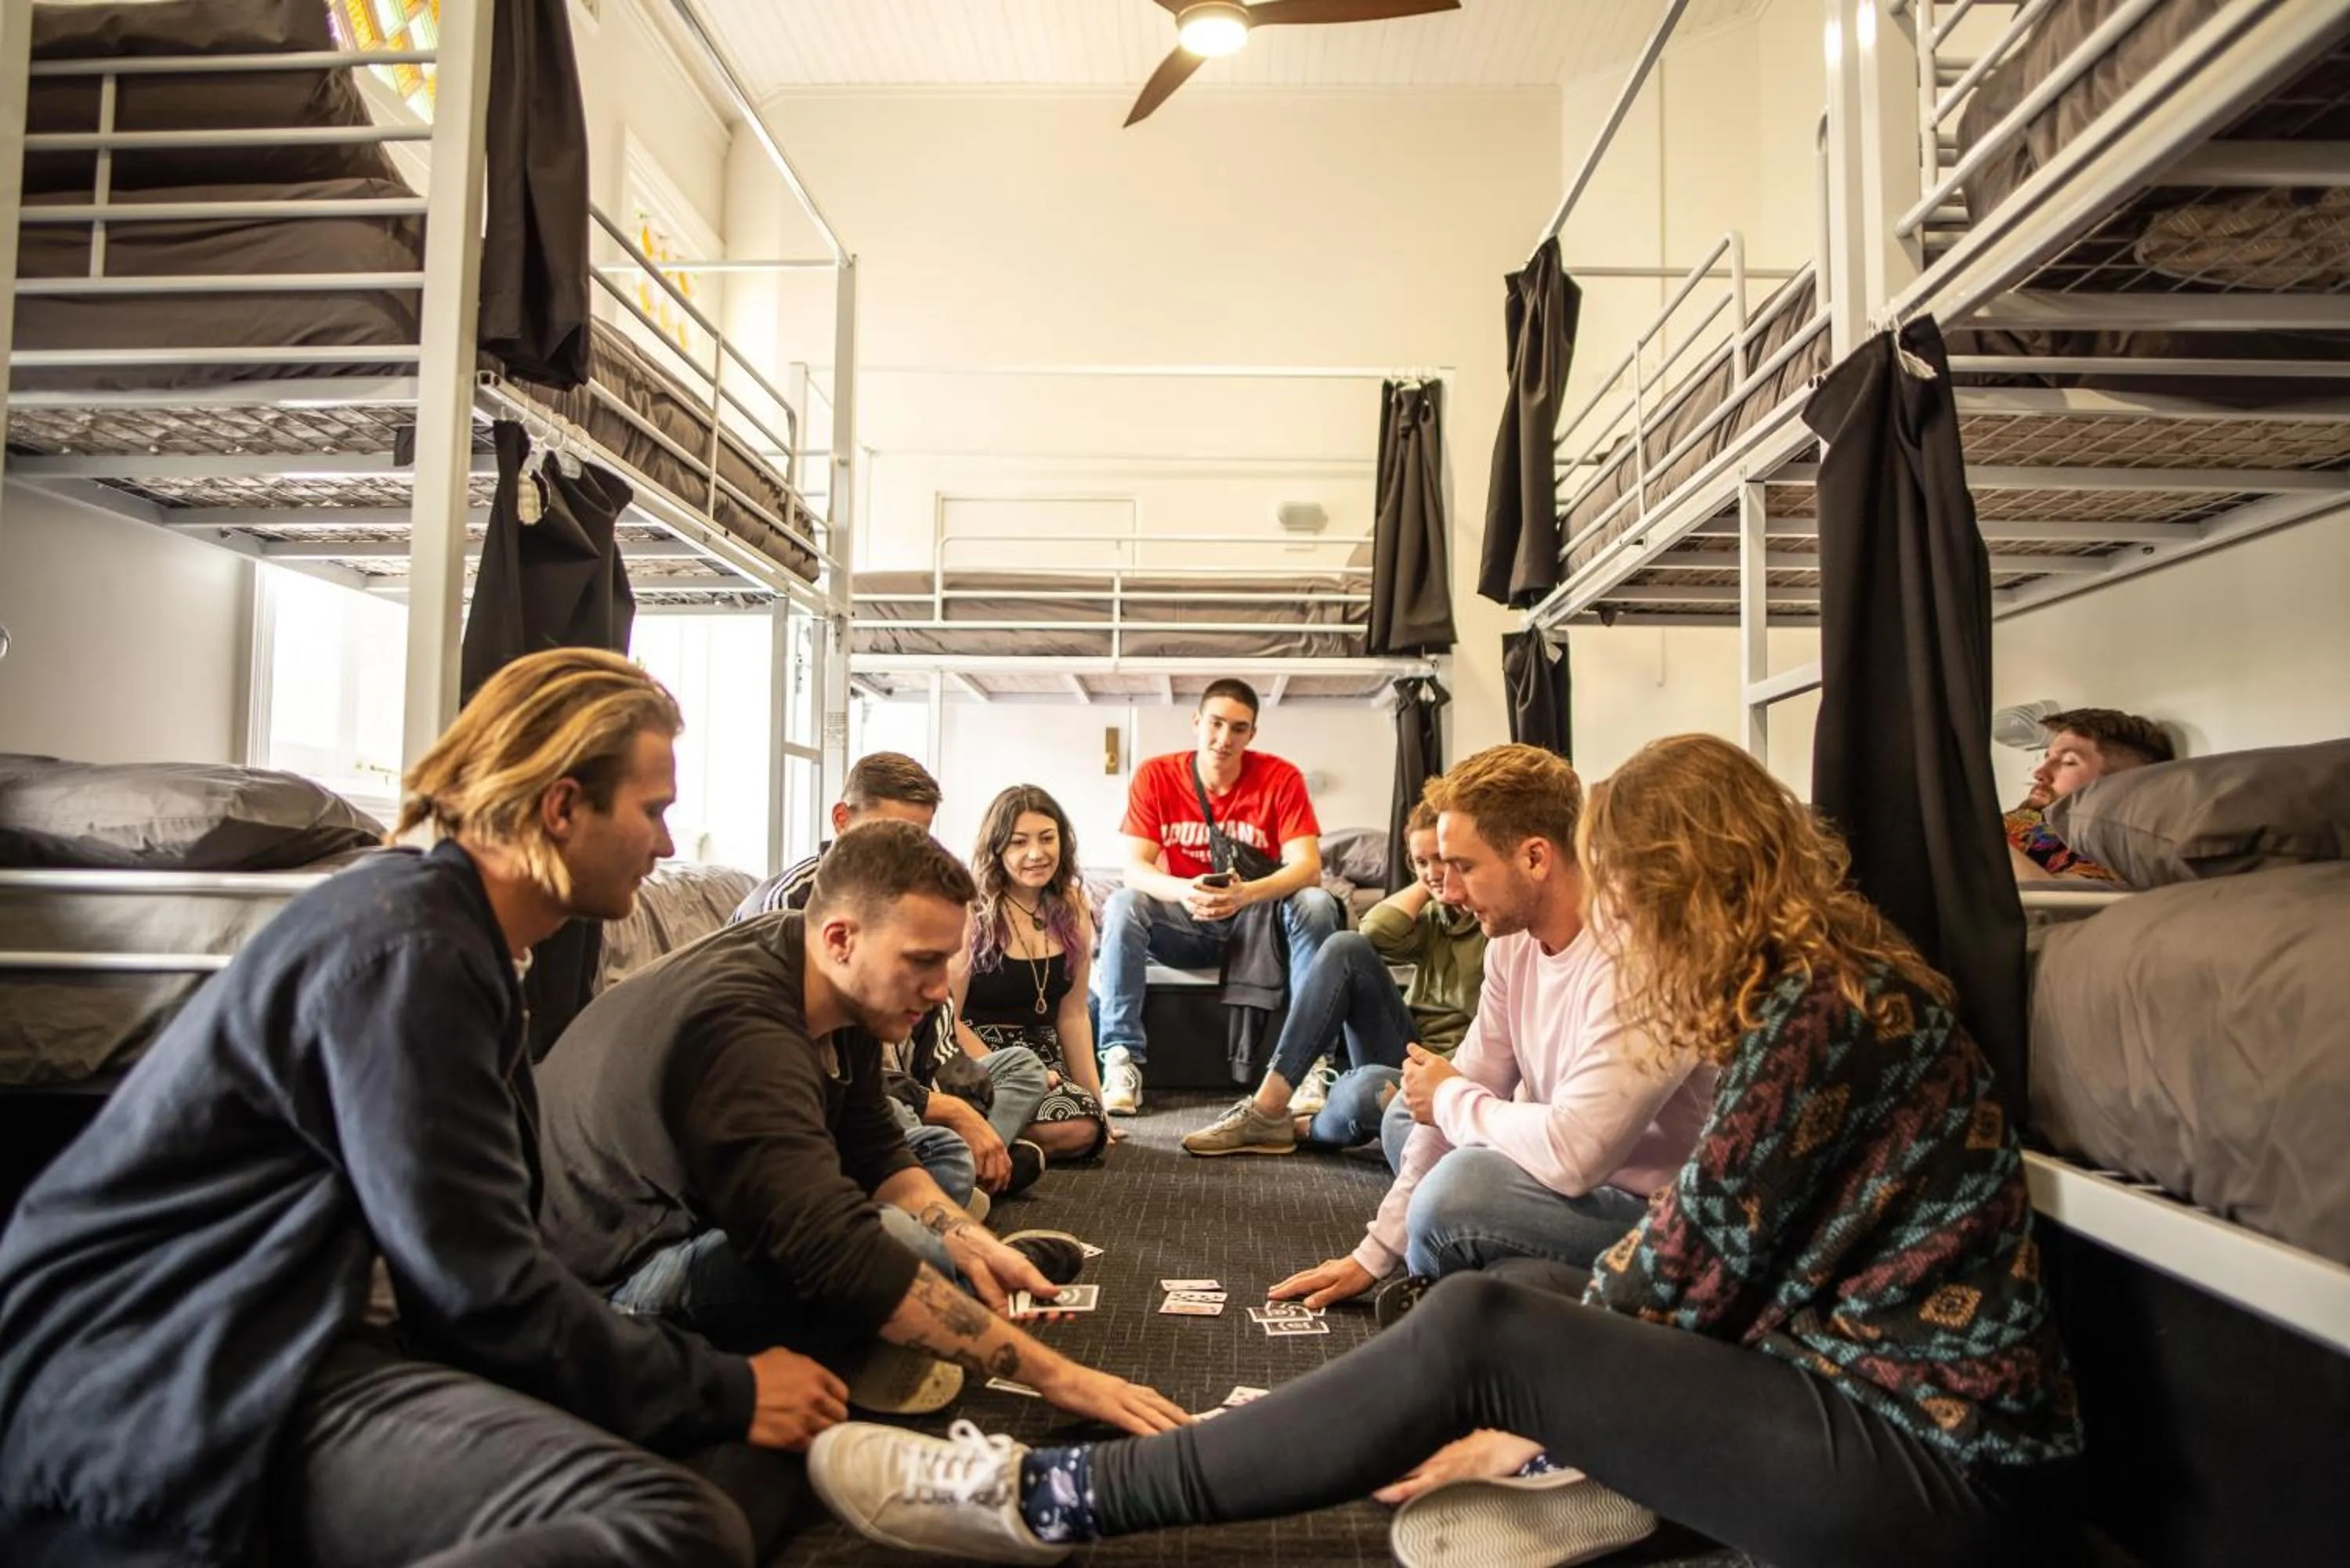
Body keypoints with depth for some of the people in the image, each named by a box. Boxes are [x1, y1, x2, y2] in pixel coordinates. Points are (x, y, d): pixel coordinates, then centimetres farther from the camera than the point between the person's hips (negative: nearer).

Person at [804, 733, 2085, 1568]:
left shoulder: (1822, 1004, -17)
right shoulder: (1820, 986, 12)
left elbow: (1706, 1269, -14)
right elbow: (1718, 1248, 13)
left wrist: (1517, 1403, -1)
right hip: (1905, 1401, 10)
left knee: (1479, 1333, -20)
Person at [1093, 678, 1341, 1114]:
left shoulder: (1281, 778, -11)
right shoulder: (1155, 776, -9)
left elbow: (1308, 866, -20)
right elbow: (1135, 868, -16)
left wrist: (1247, 893, -41)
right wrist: (1185, 891, -39)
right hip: (1182, 924, 0)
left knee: (1316, 905, -28)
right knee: (1122, 906, -27)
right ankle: (1122, 1058, -27)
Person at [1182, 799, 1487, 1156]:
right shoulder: (1433, 918, 13)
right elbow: (1374, 931, -9)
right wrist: (1425, 886, -2)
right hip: (1409, 1056, 6)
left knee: (1367, 1089, -41)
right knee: (1346, 947, -16)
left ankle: (1301, 1127, -3)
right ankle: (1267, 1110, -19)